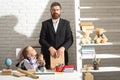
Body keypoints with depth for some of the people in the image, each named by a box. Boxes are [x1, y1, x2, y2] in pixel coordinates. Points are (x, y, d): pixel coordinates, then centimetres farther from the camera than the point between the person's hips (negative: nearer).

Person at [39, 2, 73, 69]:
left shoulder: (66, 23, 8)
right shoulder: (45, 24, 8)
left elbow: (70, 39, 1)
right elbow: (42, 39, 0)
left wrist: (62, 48, -17)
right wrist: (50, 48, -16)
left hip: (62, 54, 0)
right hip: (48, 56, 0)